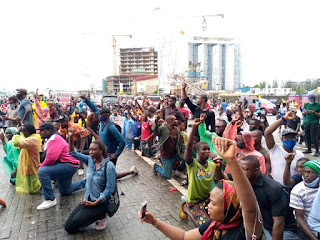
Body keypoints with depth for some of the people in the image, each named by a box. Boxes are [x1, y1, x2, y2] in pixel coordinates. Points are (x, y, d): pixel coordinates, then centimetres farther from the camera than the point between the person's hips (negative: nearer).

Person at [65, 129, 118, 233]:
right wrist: (70, 137, -10)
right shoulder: (90, 160, 0)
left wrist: (94, 204, -21)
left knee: (75, 222, -18)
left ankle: (101, 216, 3)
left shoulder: (109, 166, -19)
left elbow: (110, 189, -19)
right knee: (68, 227, 3)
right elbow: (73, 153, 4)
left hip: (100, 202, -7)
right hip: (87, 199, 7)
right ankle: (95, 214, 17)